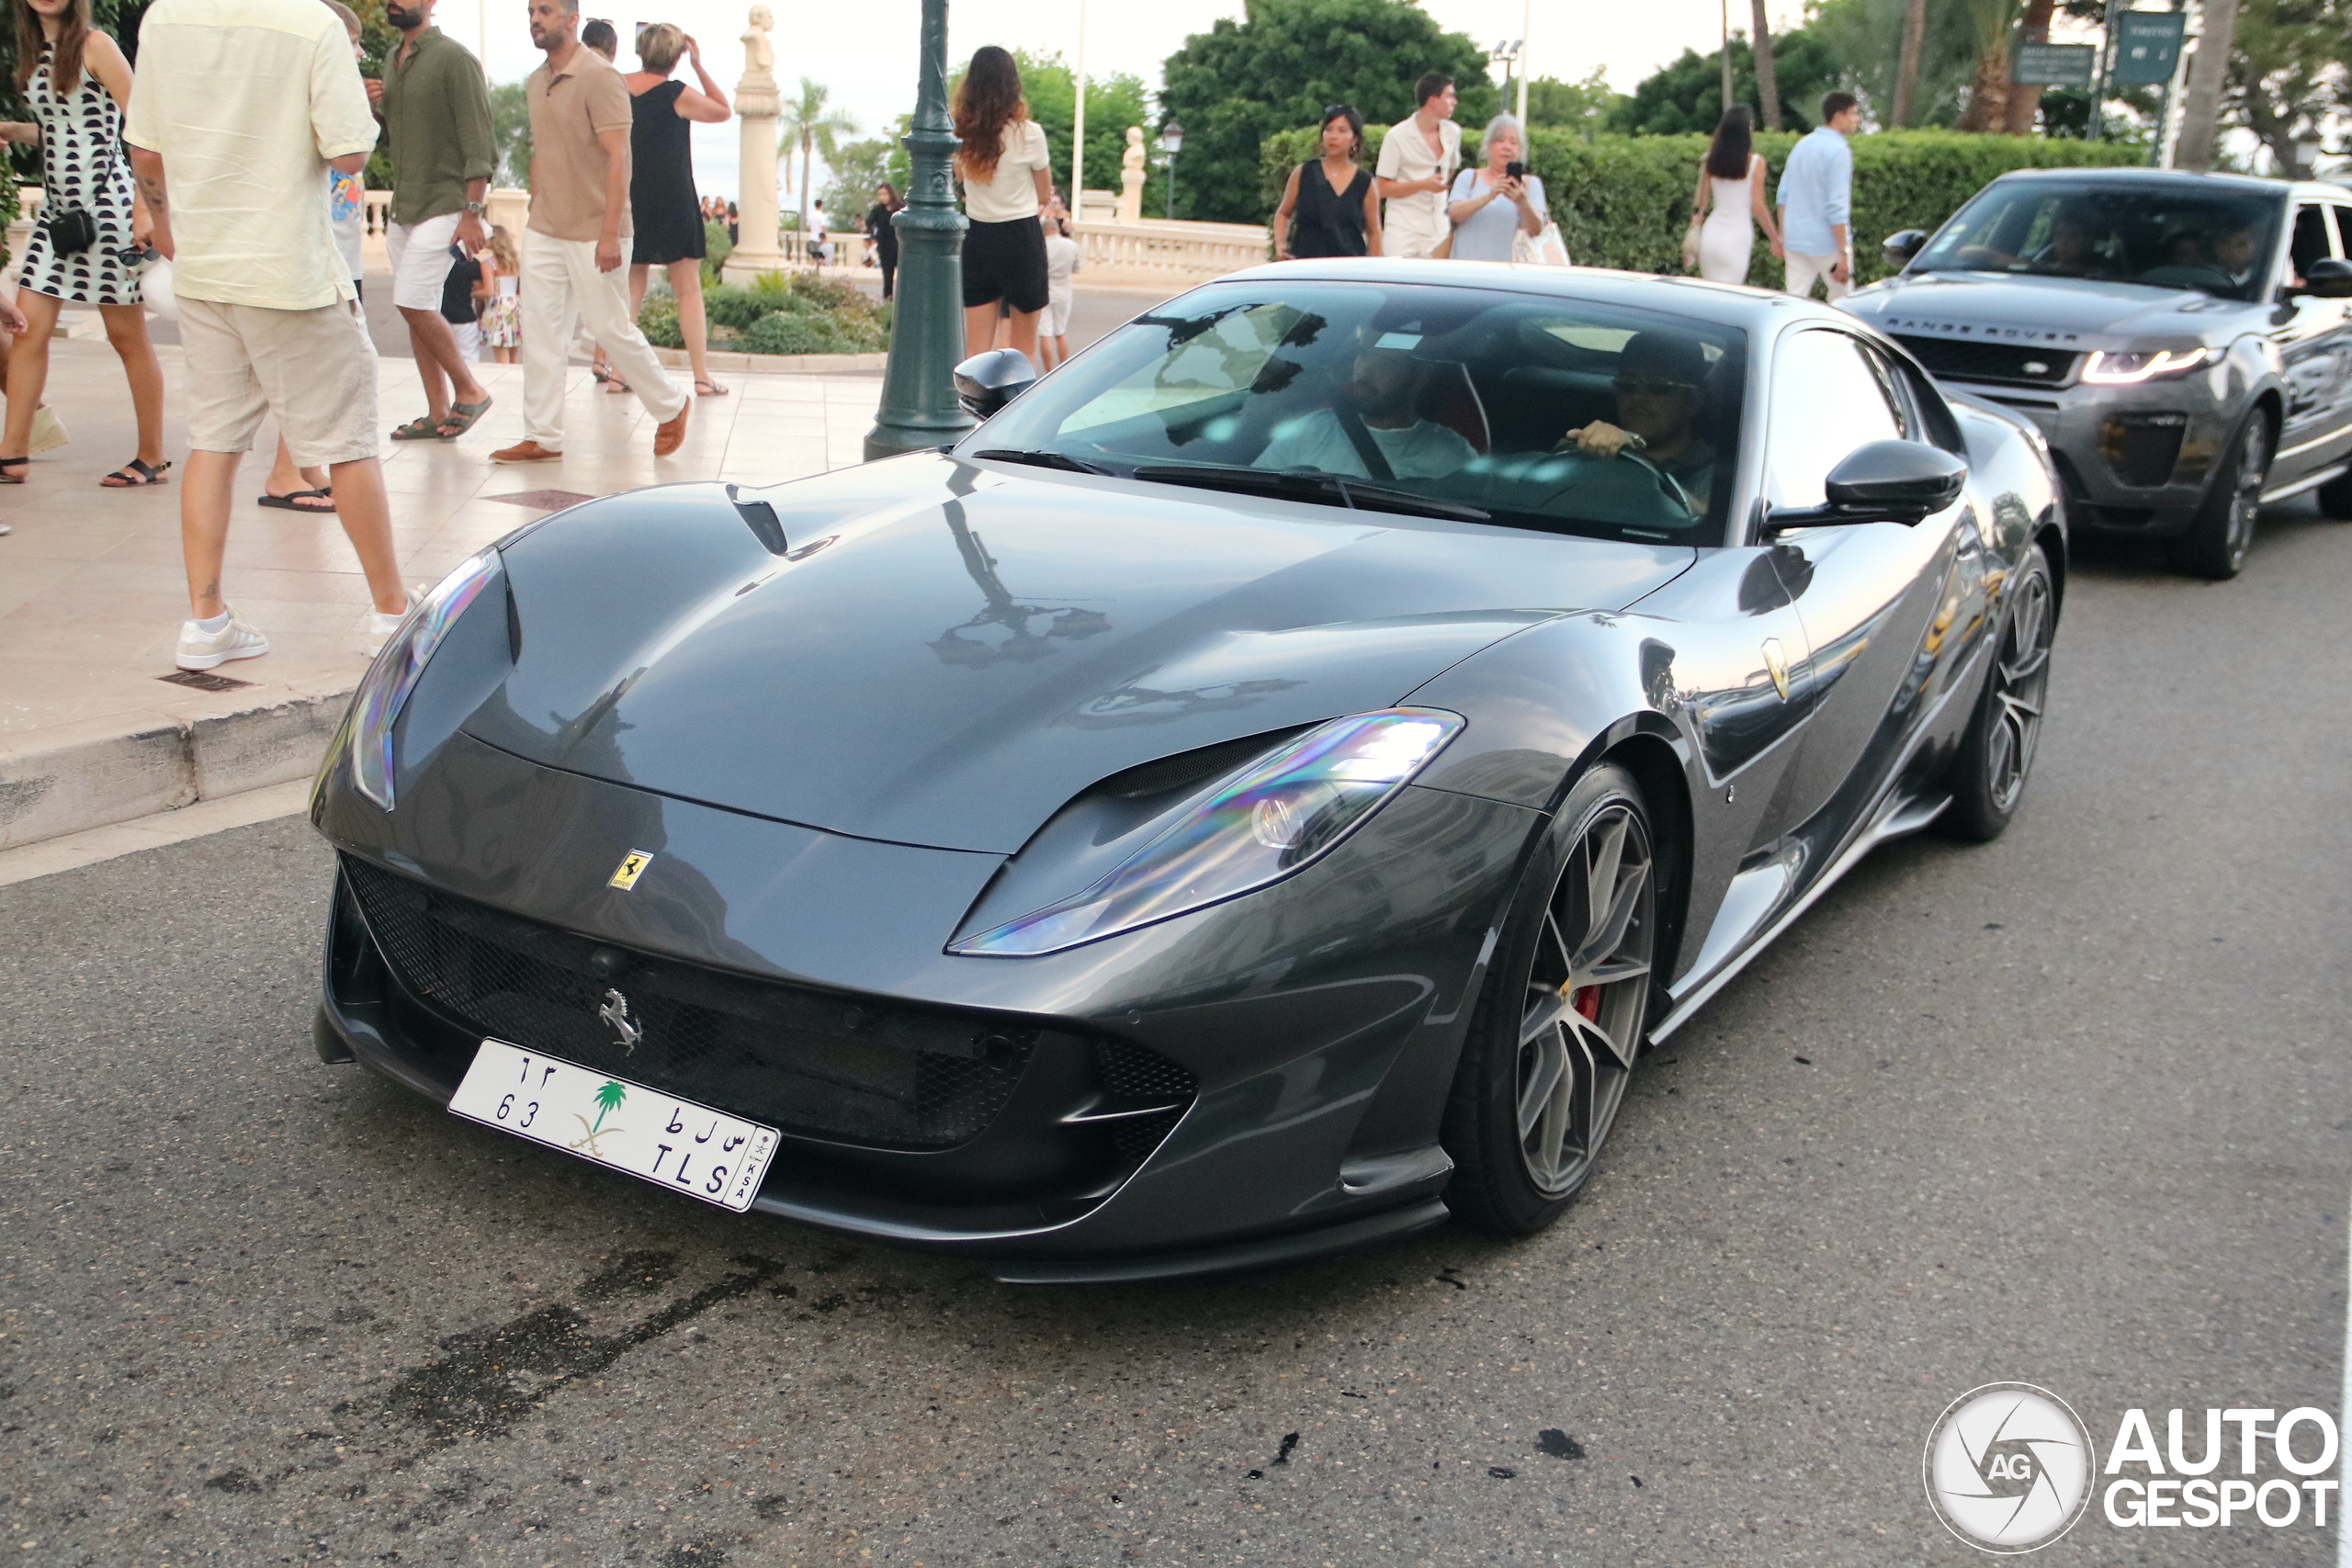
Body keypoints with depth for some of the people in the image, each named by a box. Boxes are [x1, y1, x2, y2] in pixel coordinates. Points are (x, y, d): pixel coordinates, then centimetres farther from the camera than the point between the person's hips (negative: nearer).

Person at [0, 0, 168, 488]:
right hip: (56, 209, 7)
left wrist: (143, 209, -18)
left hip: (105, 206, -7)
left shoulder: (94, 45, -8)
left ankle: (152, 457, 12)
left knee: (127, 335, 2)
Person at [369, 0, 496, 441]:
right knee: (418, 311, 7)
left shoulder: (454, 58, -10)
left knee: (413, 304, -14)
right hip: (402, 206, 8)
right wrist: (373, 107, 1)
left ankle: (469, 391, 3)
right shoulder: (392, 62, 14)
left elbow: (479, 141, -14)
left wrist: (472, 214, -19)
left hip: (442, 203, -8)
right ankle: (438, 414, 13)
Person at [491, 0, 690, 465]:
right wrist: (535, 214, 16)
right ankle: (542, 438, 7)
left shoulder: (599, 78, -12)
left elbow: (617, 158, -17)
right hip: (543, 231, 7)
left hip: (590, 233, -7)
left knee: (610, 327, 0)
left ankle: (672, 406, 21)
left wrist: (610, 232, -22)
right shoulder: (535, 83, 12)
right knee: (539, 330, 3)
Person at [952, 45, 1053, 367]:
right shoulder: (1028, 134, -11)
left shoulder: (961, 134, -2)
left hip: (977, 238, 3)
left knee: (976, 349, 6)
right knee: (1024, 349, 8)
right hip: (1021, 236, -3)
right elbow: (1043, 192, 0)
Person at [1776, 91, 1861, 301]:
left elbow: (1784, 195, 14)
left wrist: (1782, 236, 20)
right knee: (1842, 301, 8)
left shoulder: (1802, 146, 10)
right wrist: (1843, 252, -18)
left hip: (1795, 242, 7)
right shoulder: (1838, 150, -13)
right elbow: (1837, 206, -18)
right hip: (1826, 243, -7)